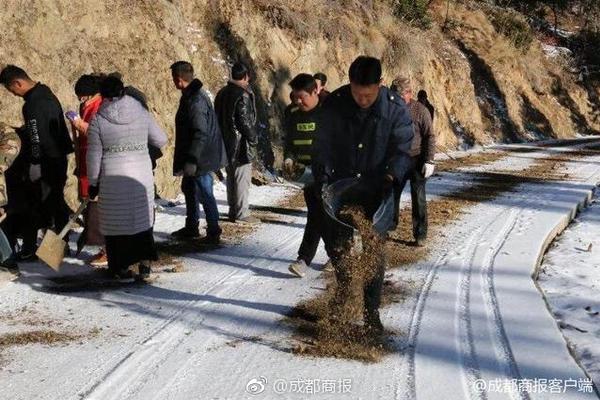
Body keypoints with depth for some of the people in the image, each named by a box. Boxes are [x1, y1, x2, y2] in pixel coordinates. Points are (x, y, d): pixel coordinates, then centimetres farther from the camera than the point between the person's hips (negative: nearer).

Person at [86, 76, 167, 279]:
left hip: (112, 179, -2)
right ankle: (145, 261, 13)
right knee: (142, 219, 15)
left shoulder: (98, 120, -6)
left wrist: (93, 182, 7)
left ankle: (121, 266, 16)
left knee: (116, 223, 9)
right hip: (142, 176, 2)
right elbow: (161, 140, 6)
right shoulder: (142, 113, -1)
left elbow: (94, 155, -3)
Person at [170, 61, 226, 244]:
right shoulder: (193, 95, 9)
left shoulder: (195, 101, -23)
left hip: (201, 159, -11)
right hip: (194, 157, 11)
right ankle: (191, 227, 34)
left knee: (205, 194, -2)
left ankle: (213, 233, 8)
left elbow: (200, 133, -27)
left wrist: (192, 160, -27)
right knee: (189, 188, 21)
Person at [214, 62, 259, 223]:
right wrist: (253, 138, -5)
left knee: (231, 177, 15)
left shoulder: (222, 93, 10)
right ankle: (242, 212, 2)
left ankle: (233, 210, 22)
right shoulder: (243, 95, -17)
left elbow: (218, 117, 14)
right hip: (241, 143, -8)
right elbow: (245, 121, -19)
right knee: (242, 178, -2)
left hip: (226, 143, 8)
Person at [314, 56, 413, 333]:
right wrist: (323, 180, -16)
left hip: (377, 192, -1)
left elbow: (402, 151, -10)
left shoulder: (396, 109, -13)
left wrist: (390, 176, -27)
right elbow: (324, 146, -5)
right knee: (335, 243, 4)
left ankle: (371, 312, 15)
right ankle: (343, 284, 37)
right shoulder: (335, 104, -10)